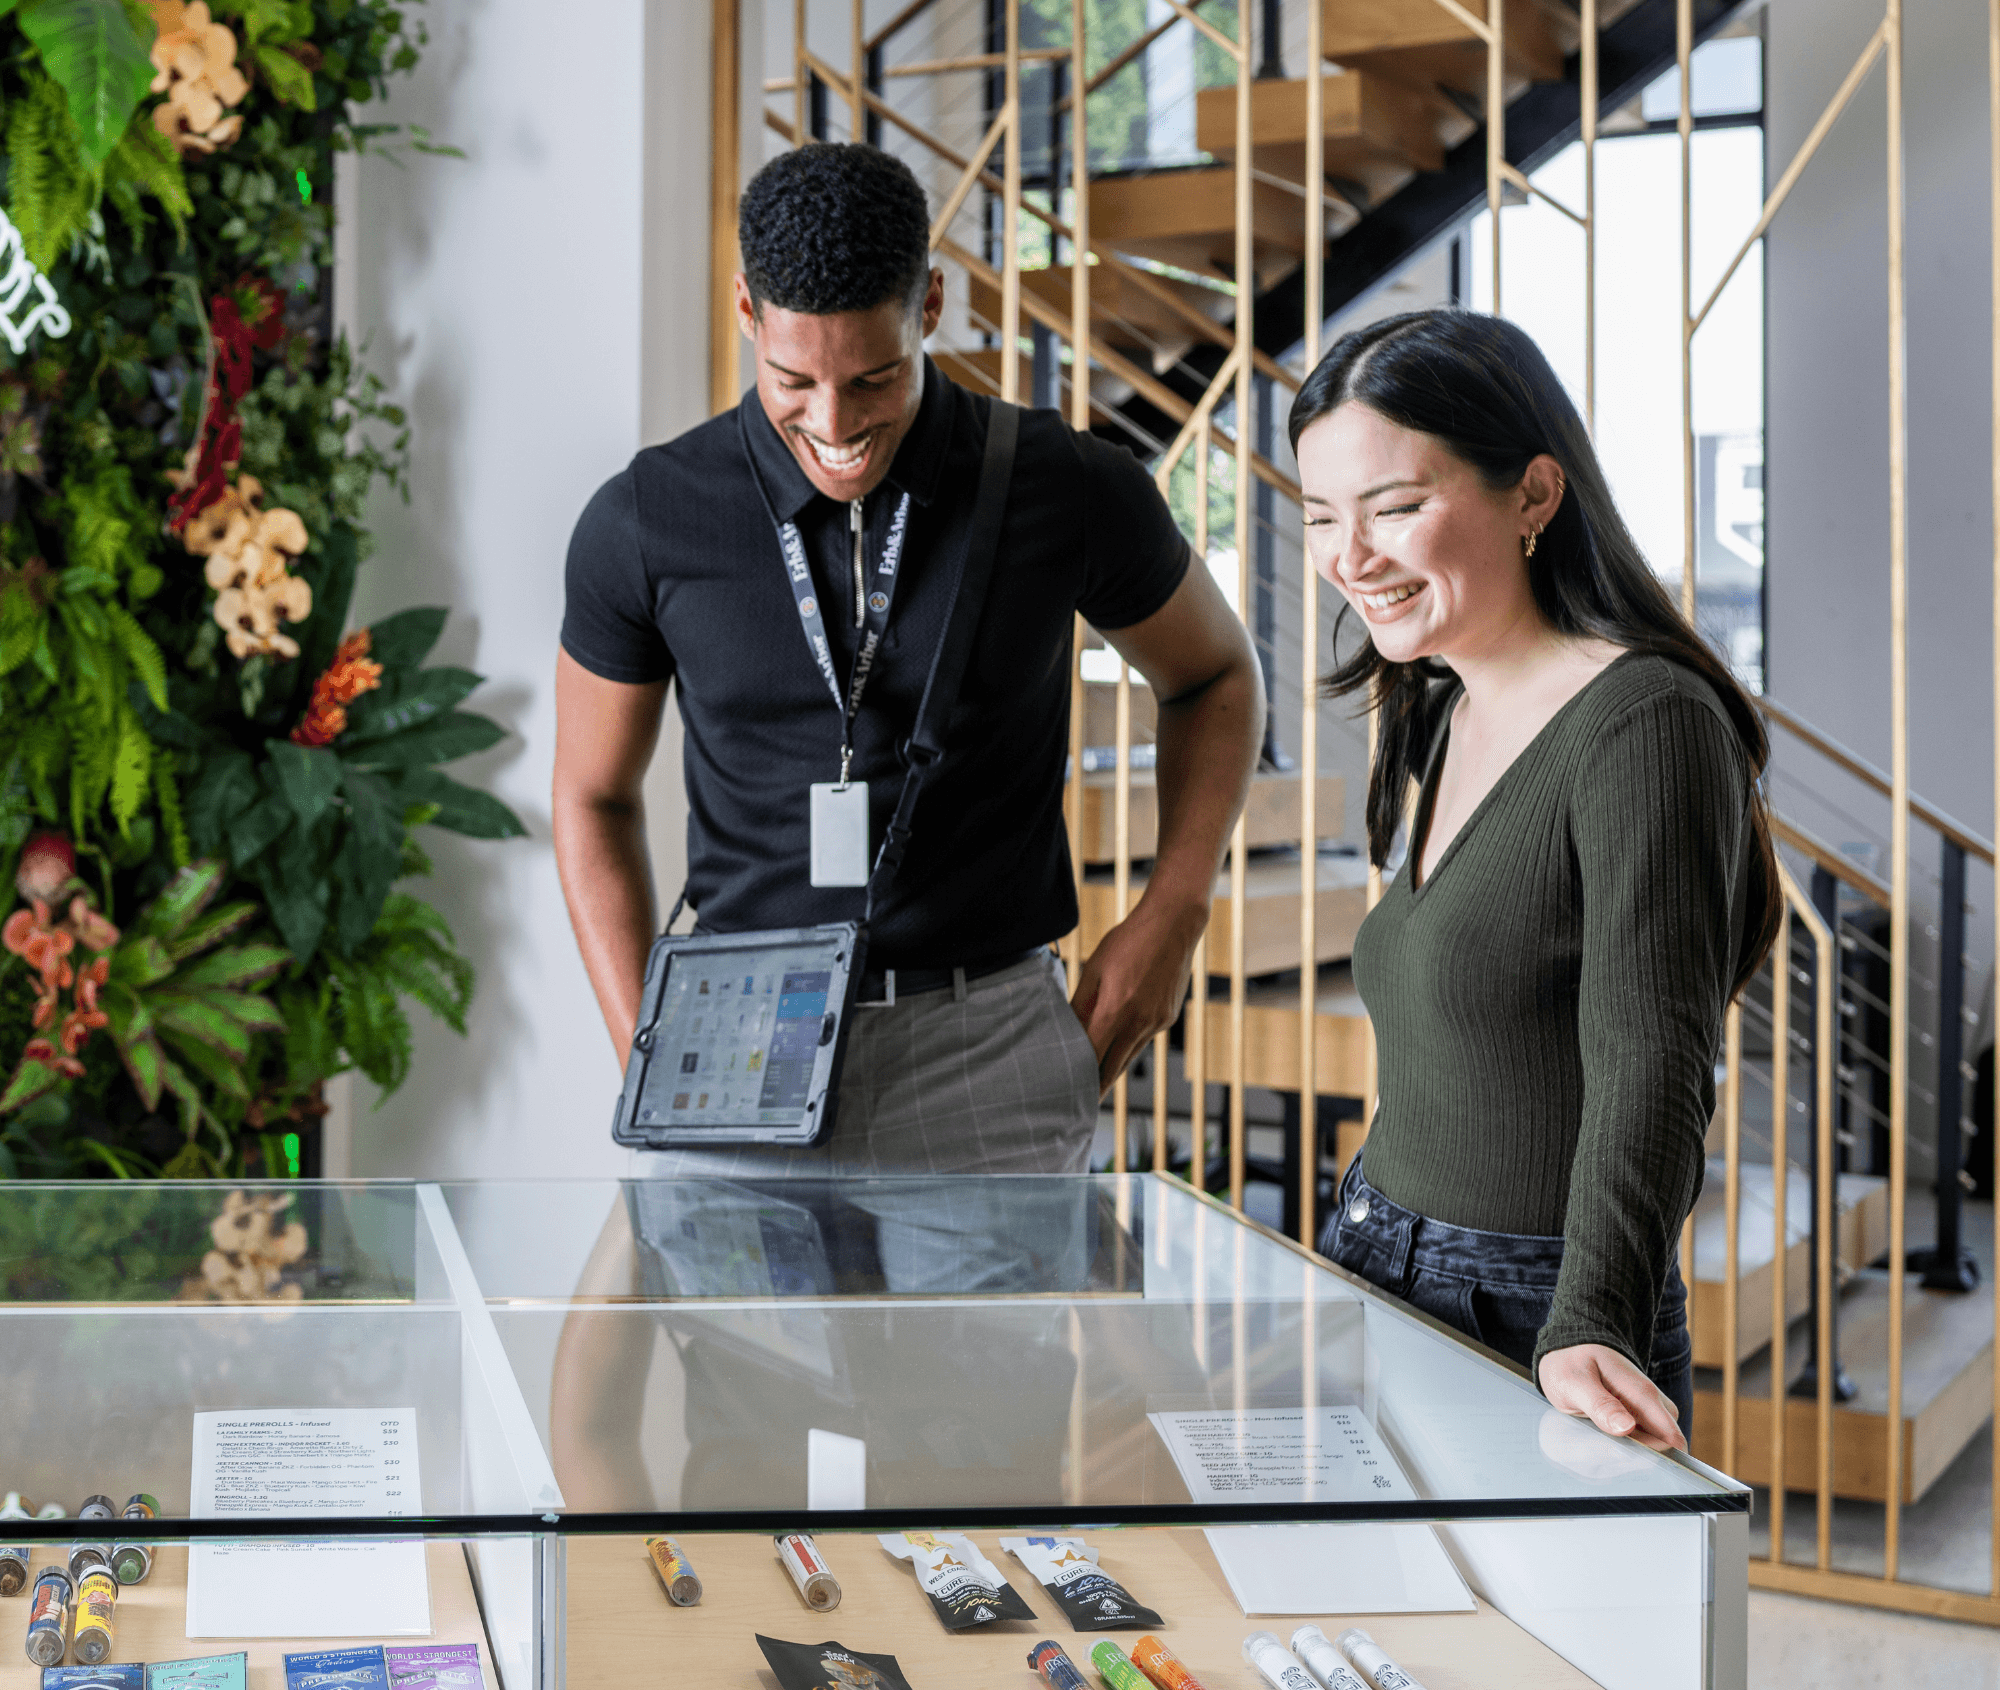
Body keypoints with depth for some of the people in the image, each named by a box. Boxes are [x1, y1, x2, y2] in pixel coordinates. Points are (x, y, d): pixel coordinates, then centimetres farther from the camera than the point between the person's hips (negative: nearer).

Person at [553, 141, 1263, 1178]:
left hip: (989, 1050, 0)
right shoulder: (645, 522, -3)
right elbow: (594, 793, 11)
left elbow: (1216, 676, 15)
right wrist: (644, 1056, 1)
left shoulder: (1070, 492, -4)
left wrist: (1172, 913, 2)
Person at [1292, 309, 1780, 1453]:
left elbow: (1649, 1067, -26)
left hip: (1536, 1328, -8)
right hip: (1375, 1275, 8)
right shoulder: (1439, 717, 10)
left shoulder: (1647, 727, -16)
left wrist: (1591, 1330, -38)